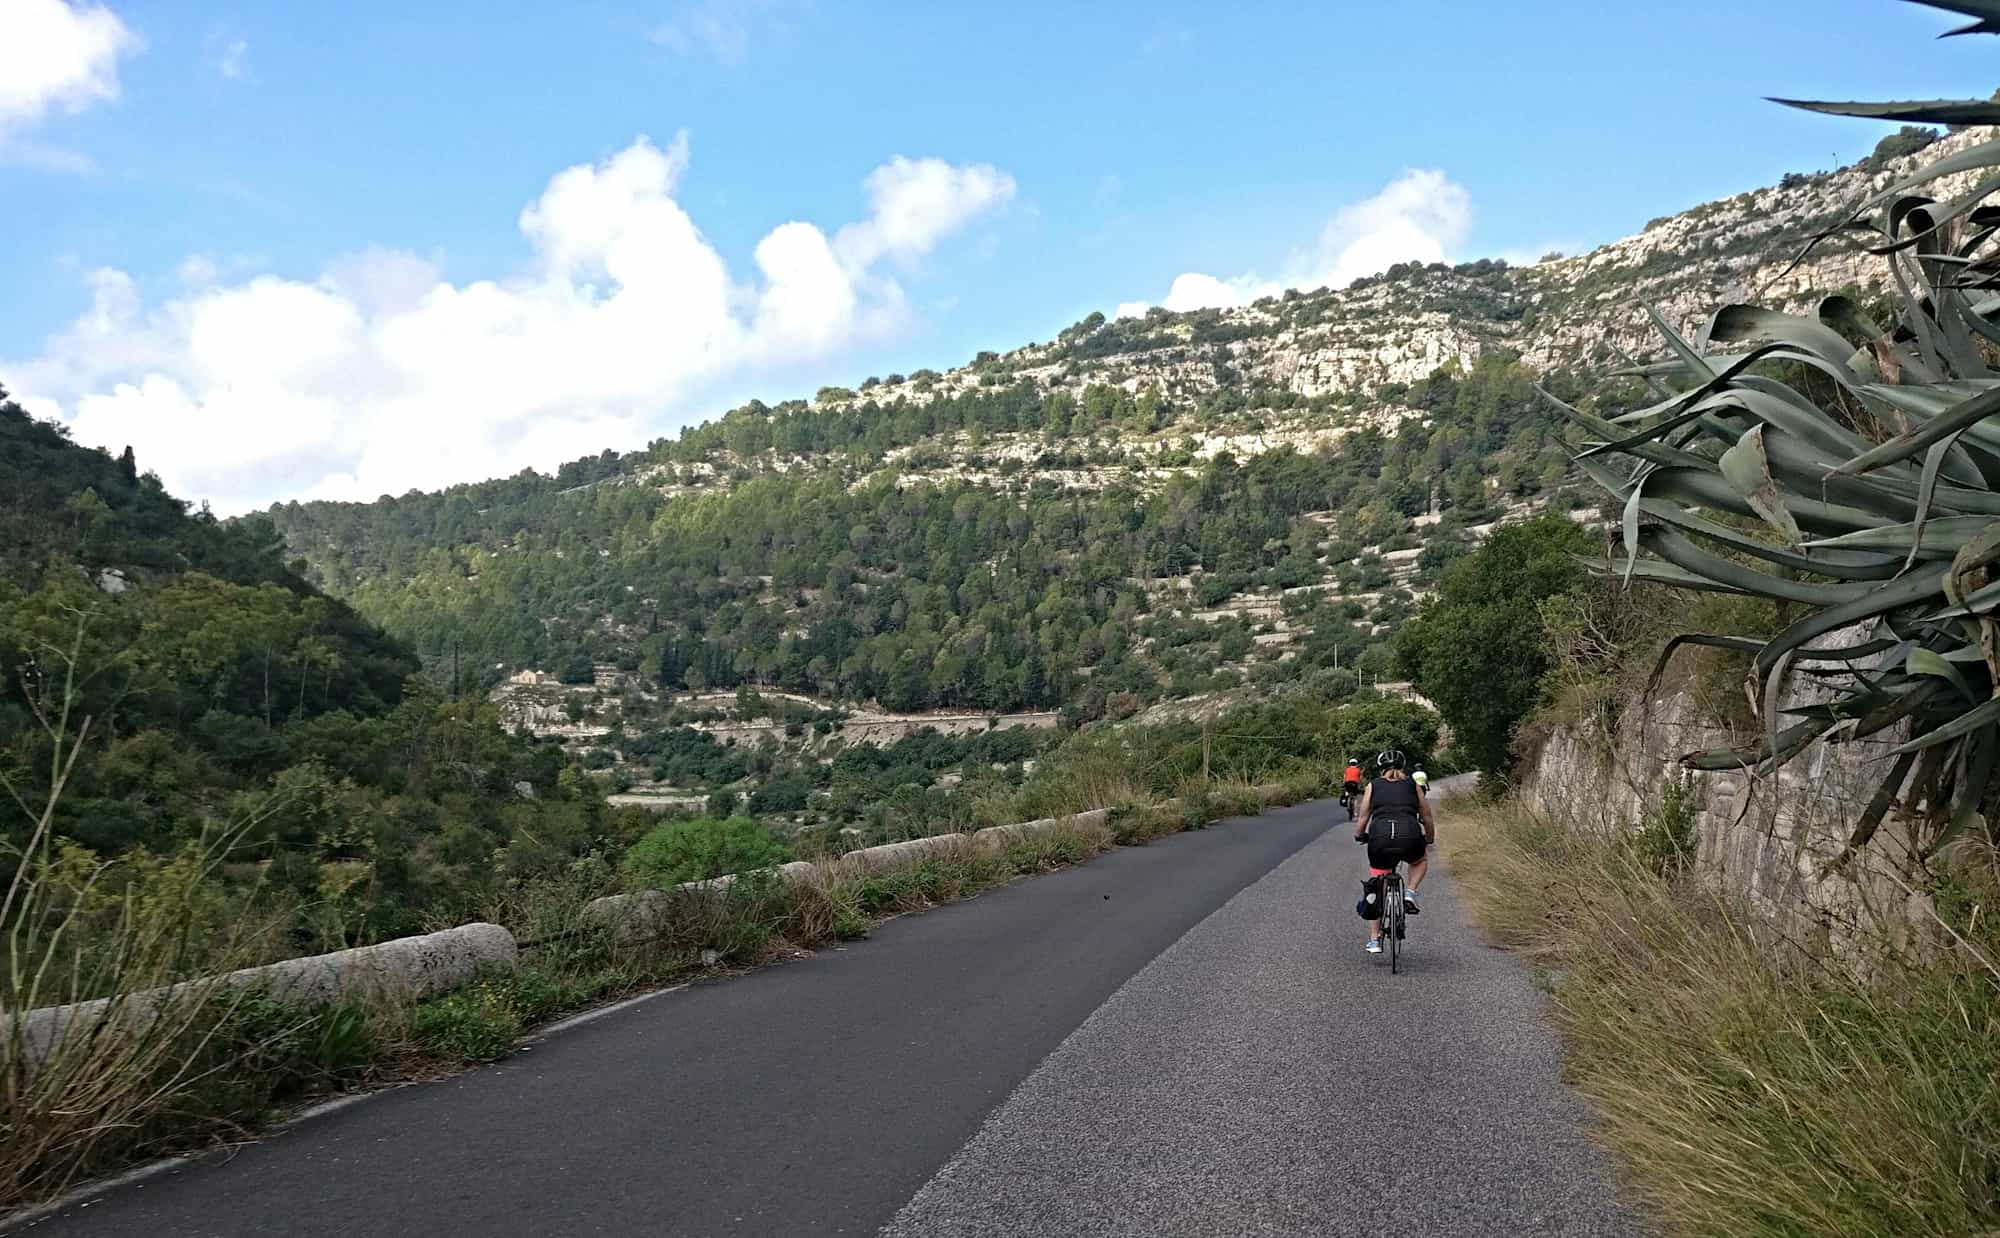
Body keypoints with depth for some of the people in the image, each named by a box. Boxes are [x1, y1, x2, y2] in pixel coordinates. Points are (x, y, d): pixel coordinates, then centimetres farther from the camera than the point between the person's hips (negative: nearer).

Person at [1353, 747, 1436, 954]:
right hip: (1409, 836, 0)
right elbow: (1428, 818, 22)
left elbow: (1362, 819, 13)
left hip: (1380, 837, 0)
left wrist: (1358, 836, 33)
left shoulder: (1373, 786, 16)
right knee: (1421, 860, 36)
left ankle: (1374, 940, 17)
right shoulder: (1413, 786, 18)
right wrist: (1430, 840, 39)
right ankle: (1409, 895, 12)